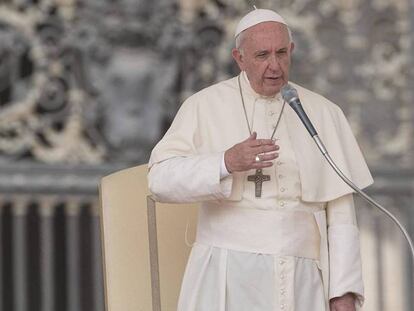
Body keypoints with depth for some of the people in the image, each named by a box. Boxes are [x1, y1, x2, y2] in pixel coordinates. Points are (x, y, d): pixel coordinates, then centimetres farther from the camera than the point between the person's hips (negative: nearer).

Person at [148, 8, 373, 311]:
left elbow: (340, 212, 7)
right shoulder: (205, 106, 2)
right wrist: (227, 163, -23)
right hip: (228, 279, -2)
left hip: (301, 283, 2)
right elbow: (162, 179, -8)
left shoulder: (324, 114, 8)